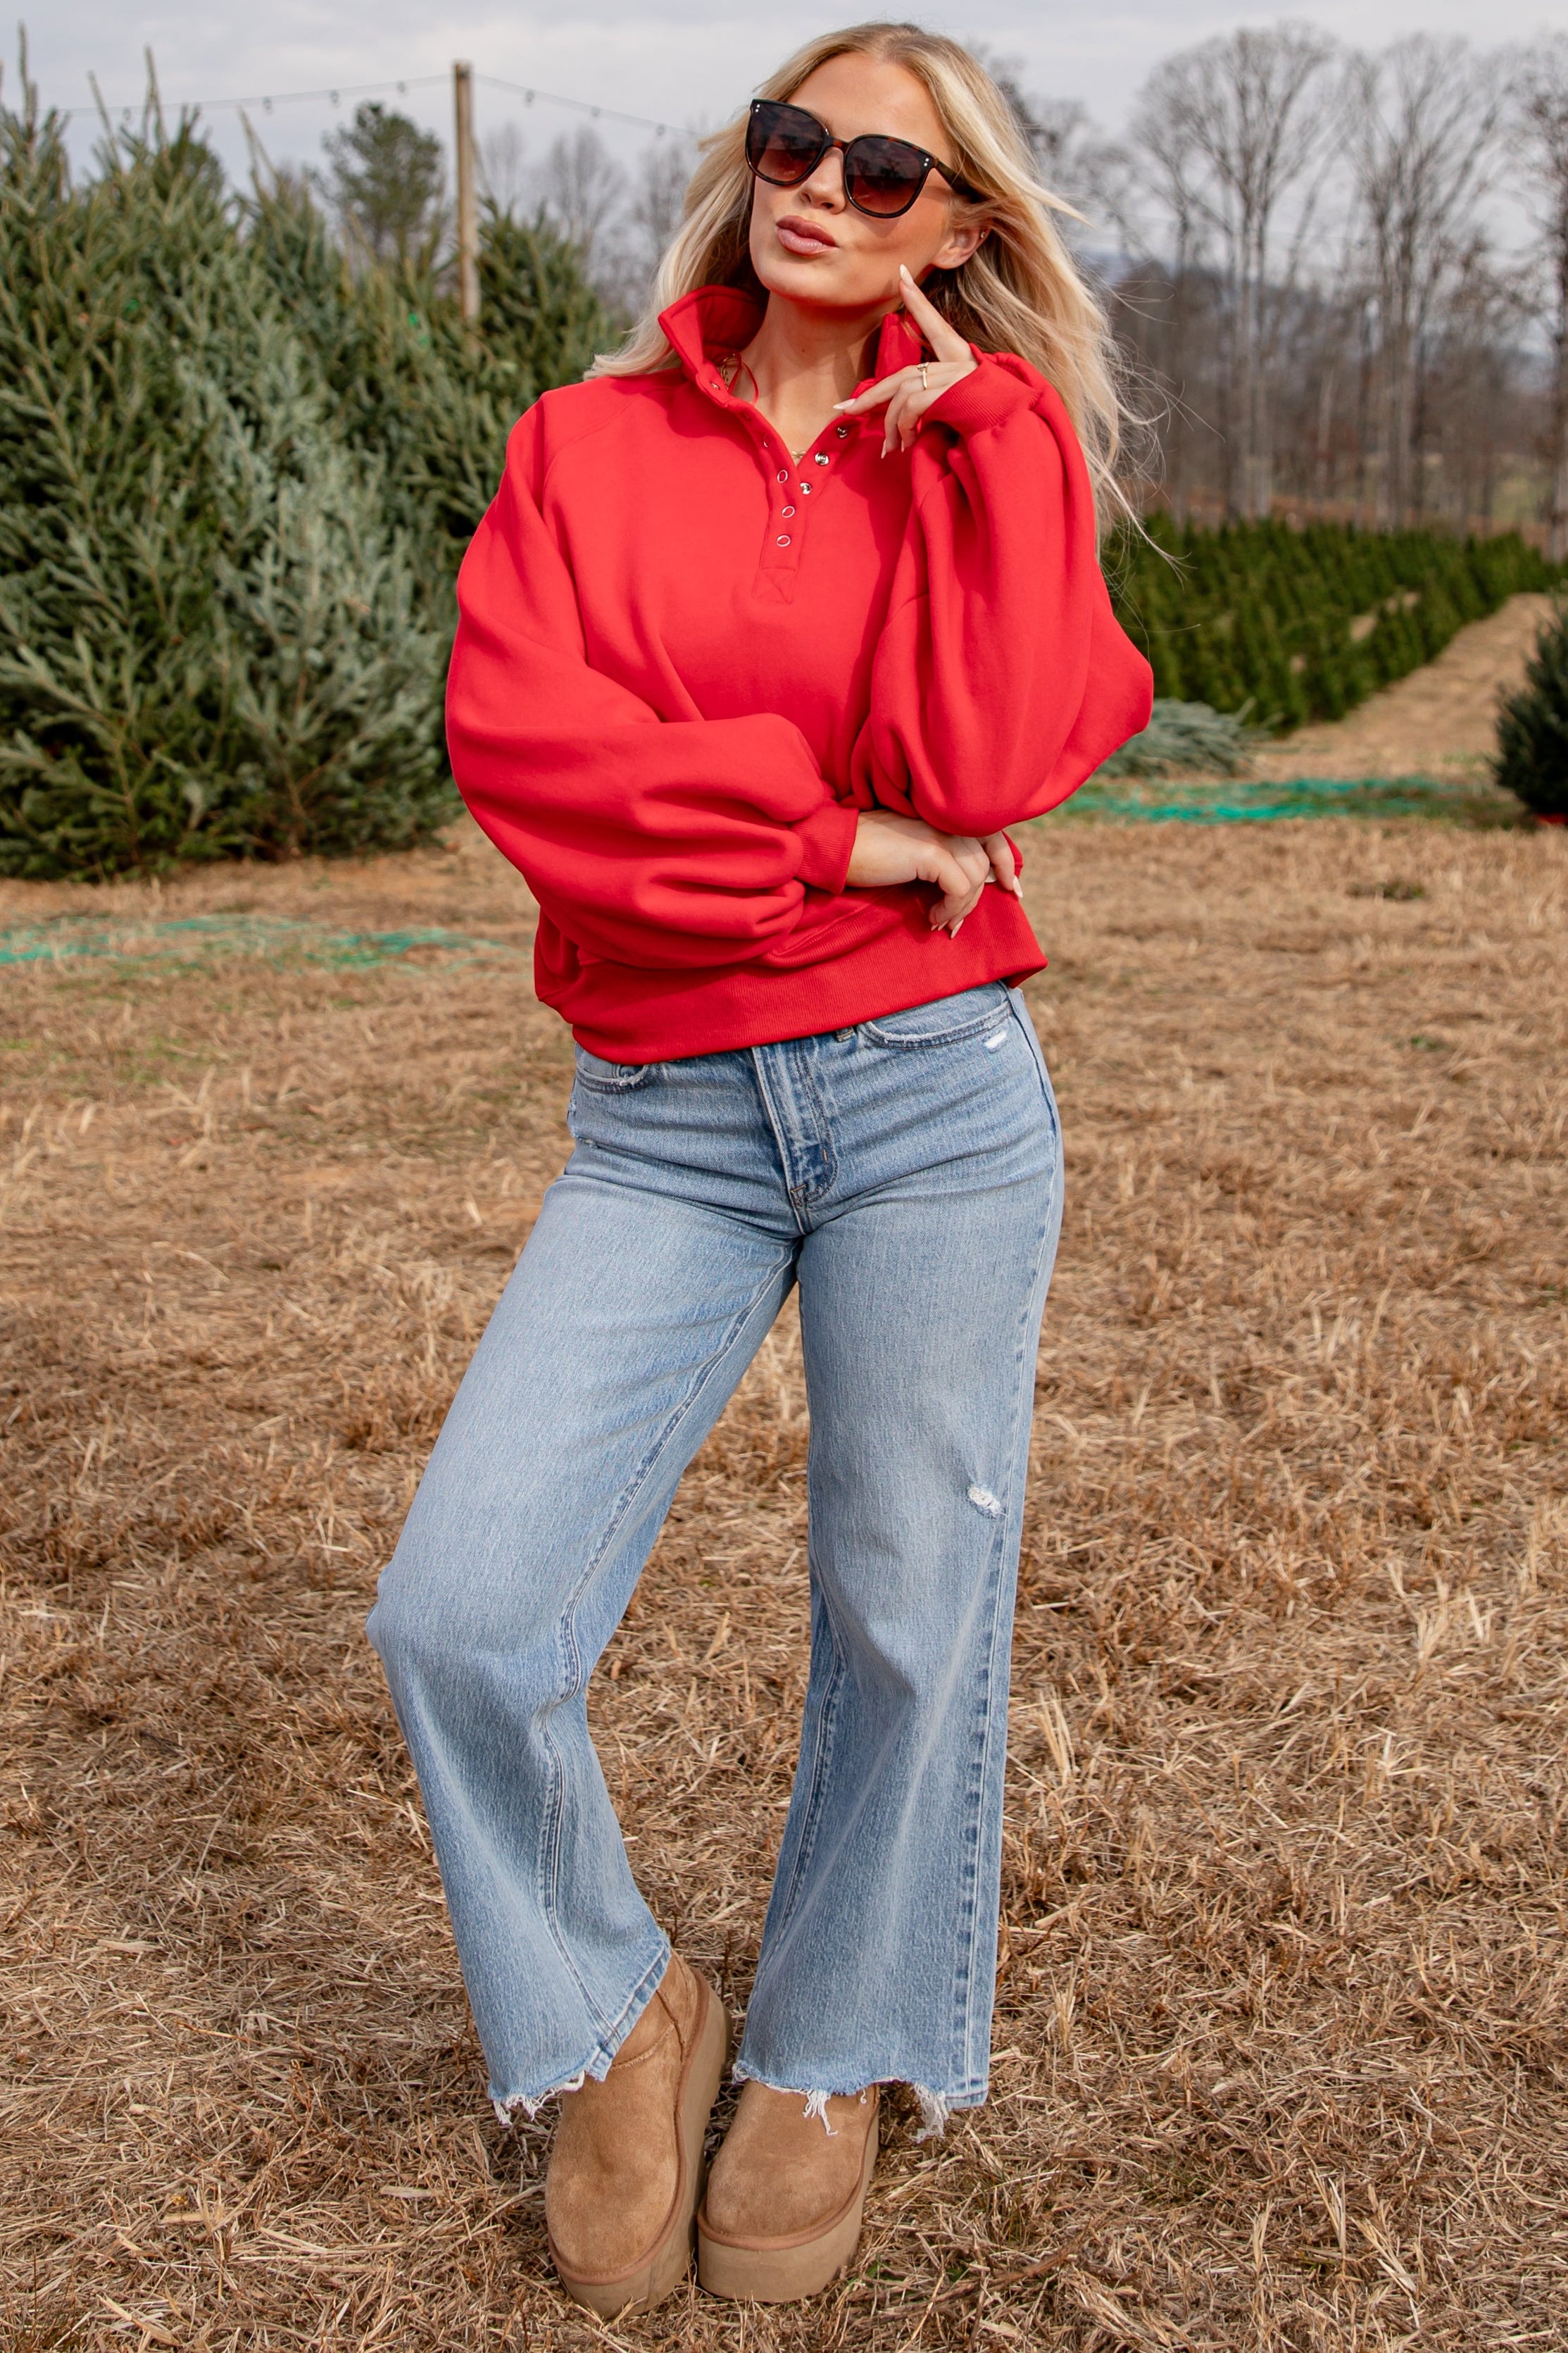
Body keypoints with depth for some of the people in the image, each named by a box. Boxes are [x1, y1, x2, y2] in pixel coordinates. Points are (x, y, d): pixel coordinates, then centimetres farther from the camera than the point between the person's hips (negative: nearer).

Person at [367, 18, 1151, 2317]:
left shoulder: (989, 456, 7)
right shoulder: (588, 443, 9)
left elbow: (978, 765, -12)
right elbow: (513, 734, -8)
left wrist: (973, 416, -6)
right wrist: (844, 836, -11)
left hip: (934, 1094, 0)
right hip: (663, 1128, 1)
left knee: (907, 1619, 7)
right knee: (460, 1613, -8)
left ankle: (827, 2054, 32)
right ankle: (621, 2018, 19)